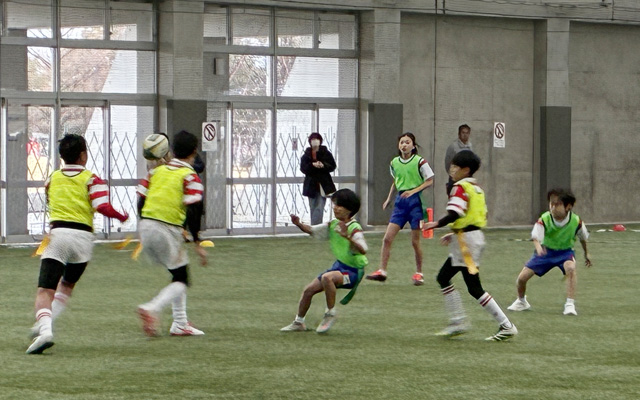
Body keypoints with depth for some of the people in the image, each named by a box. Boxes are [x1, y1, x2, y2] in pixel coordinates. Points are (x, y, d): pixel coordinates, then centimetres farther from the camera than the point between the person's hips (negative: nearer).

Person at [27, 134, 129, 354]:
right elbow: (103, 207, -9)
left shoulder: (52, 179, 12)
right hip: (83, 236, 0)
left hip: (57, 234, 0)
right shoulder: (92, 180, 2)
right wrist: (122, 216, 7)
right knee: (67, 285, 24)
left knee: (45, 291, -7)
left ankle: (44, 329, -30)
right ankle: (46, 323, 12)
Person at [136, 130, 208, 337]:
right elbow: (192, 212, -13)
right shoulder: (190, 176, -5)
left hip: (145, 226, 6)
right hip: (167, 230, -6)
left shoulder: (156, 170, 12)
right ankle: (152, 309, -18)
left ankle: (180, 323, 21)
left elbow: (141, 202, 11)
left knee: (178, 273, 23)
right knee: (181, 280, 7)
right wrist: (197, 243, -8)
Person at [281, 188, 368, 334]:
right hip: (339, 266, 8)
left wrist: (348, 237, -51)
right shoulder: (333, 225, 1)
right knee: (308, 290, 7)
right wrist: (299, 224, -12)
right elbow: (311, 230, 9)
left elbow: (363, 250, -36)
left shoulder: (355, 229, -22)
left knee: (327, 278, -37)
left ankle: (330, 314, -19)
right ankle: (299, 322, 28)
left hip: (353, 271, -8)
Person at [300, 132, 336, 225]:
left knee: (319, 208, -13)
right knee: (313, 209, 7)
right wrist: (312, 165, -21)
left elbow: (332, 166, -1)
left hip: (323, 184, -2)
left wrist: (323, 165, -20)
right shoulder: (306, 155, 7)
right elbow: (303, 168, -3)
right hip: (311, 184, 2)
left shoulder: (326, 153, 3)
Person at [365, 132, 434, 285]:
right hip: (400, 201, 4)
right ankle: (382, 271, -1)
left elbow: (429, 181, -5)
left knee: (415, 241, 1)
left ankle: (419, 273, 16)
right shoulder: (394, 163, 7)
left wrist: (413, 191, -17)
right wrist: (388, 199, 15)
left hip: (415, 201, -4)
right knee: (387, 238, -5)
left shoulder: (419, 162, -7)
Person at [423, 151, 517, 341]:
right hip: (476, 235, 10)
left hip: (466, 239, -10)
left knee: (474, 288, -7)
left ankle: (506, 326, -7)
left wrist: (436, 224, -11)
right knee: (443, 277, 15)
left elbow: (454, 214, -24)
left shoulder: (460, 187, -12)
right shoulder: (476, 188, 16)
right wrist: (454, 234, 19)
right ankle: (458, 321, 13)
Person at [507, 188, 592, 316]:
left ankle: (570, 304, -29)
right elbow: (536, 236, -38)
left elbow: (583, 237, 1)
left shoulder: (576, 221, -20)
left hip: (565, 251, -1)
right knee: (522, 278, -4)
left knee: (571, 268, -37)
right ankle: (521, 301, 30)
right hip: (546, 251, 1)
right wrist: (538, 246, -61)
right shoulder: (544, 219, -25)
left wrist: (586, 253, 16)